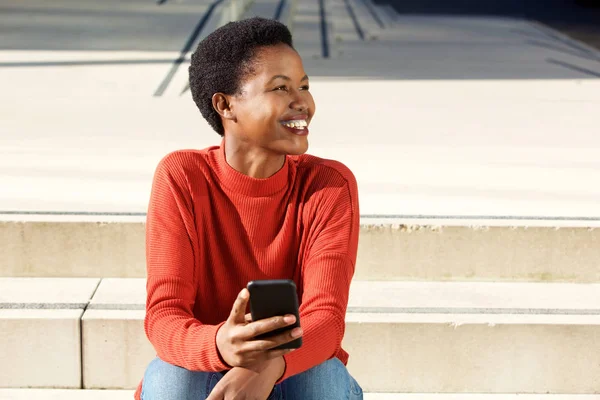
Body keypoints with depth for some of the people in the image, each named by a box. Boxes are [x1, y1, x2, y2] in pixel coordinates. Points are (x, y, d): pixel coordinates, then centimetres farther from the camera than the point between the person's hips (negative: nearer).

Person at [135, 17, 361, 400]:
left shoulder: (330, 184, -14)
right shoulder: (181, 178, -15)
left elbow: (325, 317, -23)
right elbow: (164, 315, -22)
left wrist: (269, 365, -46)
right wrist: (219, 345, -47)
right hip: (205, 369, 0)